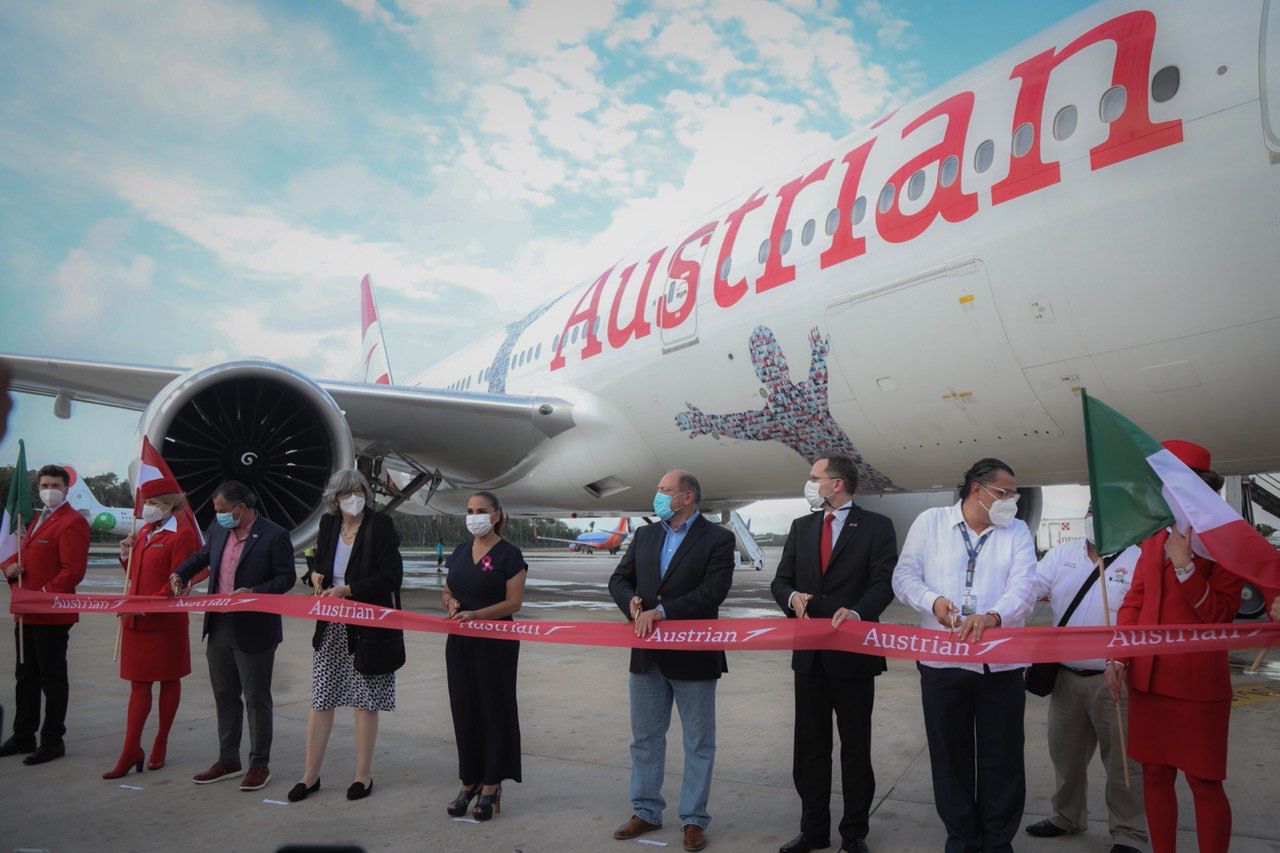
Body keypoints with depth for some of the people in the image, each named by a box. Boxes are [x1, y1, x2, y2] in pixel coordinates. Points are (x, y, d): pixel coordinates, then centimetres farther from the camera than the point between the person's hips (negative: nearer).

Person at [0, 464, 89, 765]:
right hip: (26, 615, 9)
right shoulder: (36, 520, 17)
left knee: (53, 679, 1)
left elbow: (73, 571, -19)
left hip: (52, 616, -9)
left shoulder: (72, 523, -13)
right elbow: (25, 557, 24)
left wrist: (42, 595, -24)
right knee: (26, 676, 18)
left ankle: (53, 741, 10)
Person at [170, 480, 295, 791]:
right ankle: (228, 761, 29)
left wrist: (253, 592, -24)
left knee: (257, 699, 4)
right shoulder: (218, 529, 6)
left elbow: (286, 577, -11)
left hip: (253, 630, -7)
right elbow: (202, 556, 24)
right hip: (219, 627, 7)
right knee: (225, 696, 16)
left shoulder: (274, 535, -13)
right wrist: (179, 574, 8)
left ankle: (260, 764, 15)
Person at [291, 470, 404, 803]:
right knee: (321, 699, 8)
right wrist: (315, 575, -1)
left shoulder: (380, 525, -10)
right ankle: (310, 776, 20)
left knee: (365, 701, 5)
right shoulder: (329, 524, 6)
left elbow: (391, 575, -15)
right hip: (330, 627, 5)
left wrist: (347, 589, -18)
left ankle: (363, 775, 18)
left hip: (368, 625, -5)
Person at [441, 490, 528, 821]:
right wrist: (451, 602, -6)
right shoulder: (459, 552, 11)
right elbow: (446, 592, 17)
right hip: (460, 642, 6)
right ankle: (469, 782, 20)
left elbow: (513, 602, -12)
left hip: (496, 643, -6)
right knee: (463, 709, 8)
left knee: (494, 710, 1)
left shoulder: (509, 555, -7)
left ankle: (491, 786, 10)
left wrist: (475, 614, -23)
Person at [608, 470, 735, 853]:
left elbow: (713, 591, -19)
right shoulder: (644, 535, 9)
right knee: (645, 739, 15)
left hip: (692, 658, -5)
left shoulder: (717, 539, -8)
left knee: (699, 744, 7)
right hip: (647, 657, 5)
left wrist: (661, 611, -23)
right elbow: (619, 578, 10)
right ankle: (646, 811, 30)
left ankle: (694, 820, 20)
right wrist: (632, 601, -12)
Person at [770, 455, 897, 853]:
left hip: (853, 654, -4)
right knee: (810, 746, 12)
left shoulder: (876, 526, -4)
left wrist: (858, 611, -31)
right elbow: (780, 580, 9)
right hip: (810, 655, 4)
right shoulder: (801, 527, 10)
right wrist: (792, 596, -14)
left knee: (855, 747, 9)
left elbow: (884, 582, -13)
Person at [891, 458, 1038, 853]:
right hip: (942, 659, 0)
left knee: (1003, 760, 7)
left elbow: (1024, 586, -8)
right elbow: (904, 575, 1)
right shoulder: (930, 522, 3)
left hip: (1001, 662, 1)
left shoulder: (1017, 532, 5)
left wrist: (992, 617, -28)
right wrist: (933, 600, -19)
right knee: (951, 757, 11)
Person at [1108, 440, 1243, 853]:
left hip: (1197, 683, -6)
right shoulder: (1154, 541, 12)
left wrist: (1185, 566, -20)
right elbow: (1135, 602, 12)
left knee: (1204, 784, 3)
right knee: (1155, 775, 13)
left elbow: (1220, 614, -11)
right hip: (1148, 678, 6)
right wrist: (1118, 656, 1)